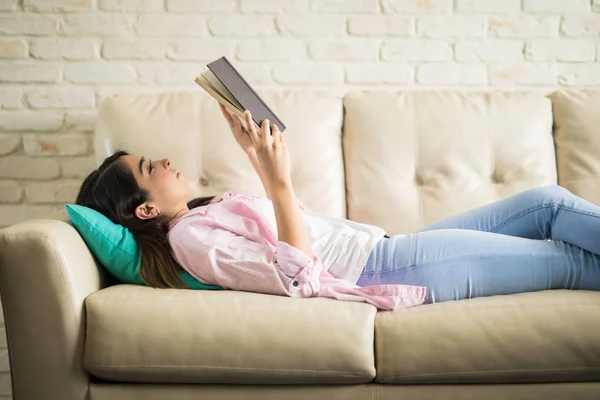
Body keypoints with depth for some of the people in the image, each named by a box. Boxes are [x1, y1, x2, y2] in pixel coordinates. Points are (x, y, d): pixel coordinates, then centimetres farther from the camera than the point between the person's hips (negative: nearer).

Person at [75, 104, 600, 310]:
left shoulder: (205, 210, 14)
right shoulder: (189, 238, -15)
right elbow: (297, 276, -23)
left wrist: (256, 148, 14)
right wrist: (277, 177, -26)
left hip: (385, 247, 10)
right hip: (382, 269, -10)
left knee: (547, 201, 10)